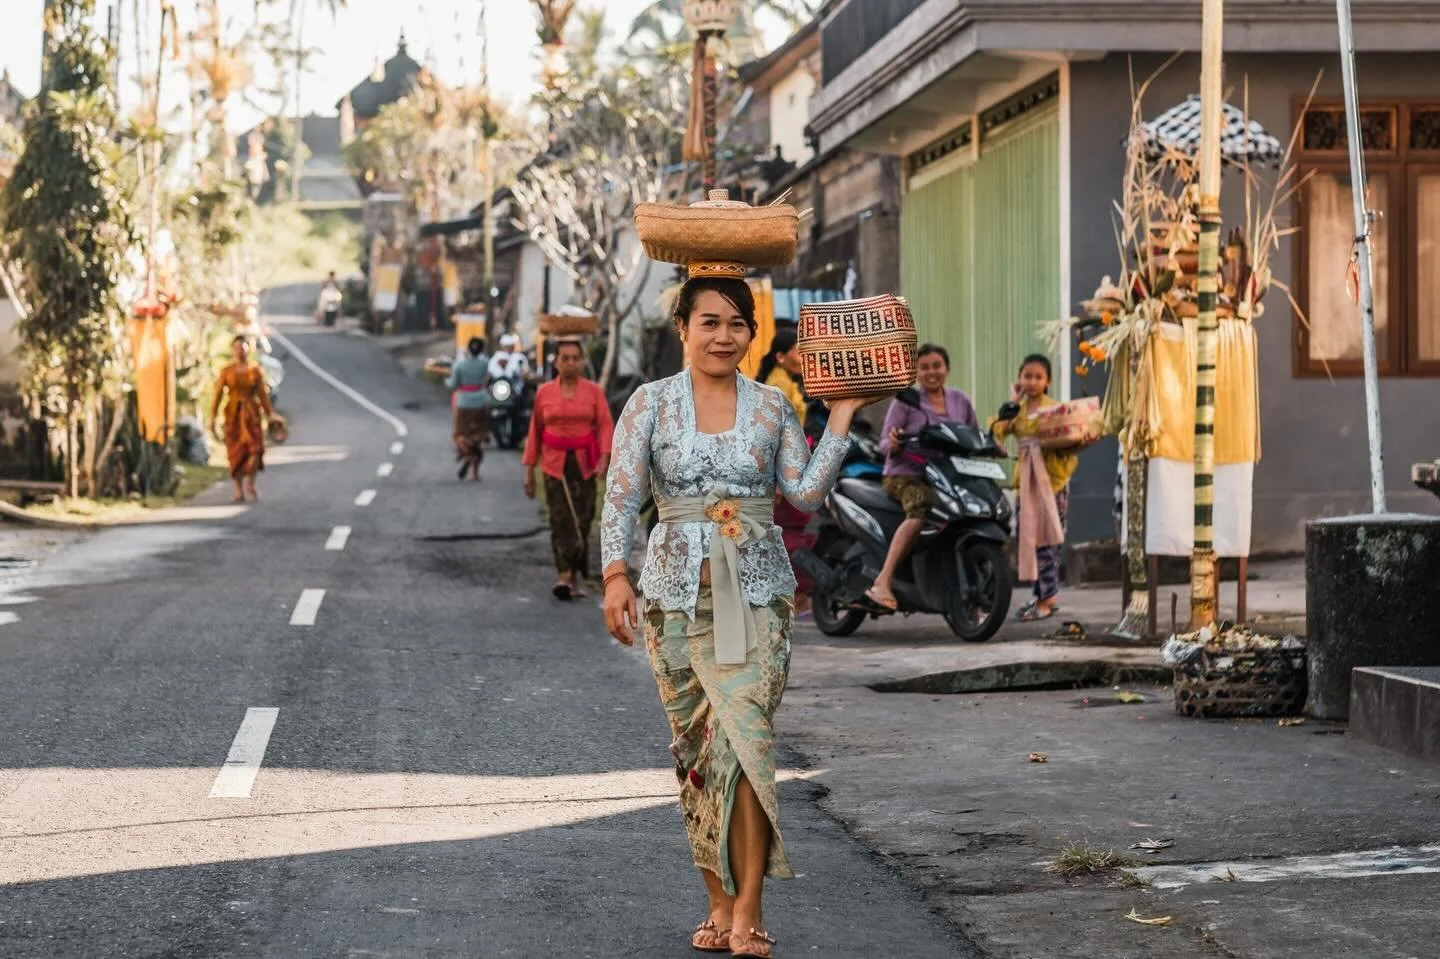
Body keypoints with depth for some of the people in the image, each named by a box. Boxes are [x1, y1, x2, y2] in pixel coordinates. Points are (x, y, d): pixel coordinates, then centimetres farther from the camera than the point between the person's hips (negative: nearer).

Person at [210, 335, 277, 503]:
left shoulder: (256, 370, 3)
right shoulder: (226, 371, 1)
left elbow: (263, 394, 7)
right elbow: (218, 394, 0)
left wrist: (269, 414, 5)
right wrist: (213, 417, -6)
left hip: (251, 413, 0)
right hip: (233, 413, 0)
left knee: (255, 447, -14)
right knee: (236, 451, 0)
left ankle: (250, 483, 1)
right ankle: (239, 490, 8)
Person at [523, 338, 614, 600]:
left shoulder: (594, 391, 5)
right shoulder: (544, 393, 7)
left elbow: (606, 425, 0)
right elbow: (535, 431, 11)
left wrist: (604, 457, -16)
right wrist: (529, 470, 9)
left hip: (584, 464, 0)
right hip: (554, 465, 0)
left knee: (582, 519, -1)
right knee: (560, 519, -11)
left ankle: (577, 575, 14)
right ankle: (565, 576, -18)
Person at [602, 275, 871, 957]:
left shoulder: (772, 406, 7)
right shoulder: (651, 403, 3)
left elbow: (806, 493, 3)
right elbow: (622, 495, -2)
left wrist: (842, 418, 0)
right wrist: (615, 575, -14)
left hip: (754, 593, -1)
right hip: (676, 592, 1)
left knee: (744, 735, -15)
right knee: (694, 747, 4)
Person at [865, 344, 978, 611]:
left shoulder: (960, 400, 15)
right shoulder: (905, 400, 3)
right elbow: (884, 445, -1)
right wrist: (893, 443, -25)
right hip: (906, 476, -4)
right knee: (921, 510, -37)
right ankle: (883, 582, -41)